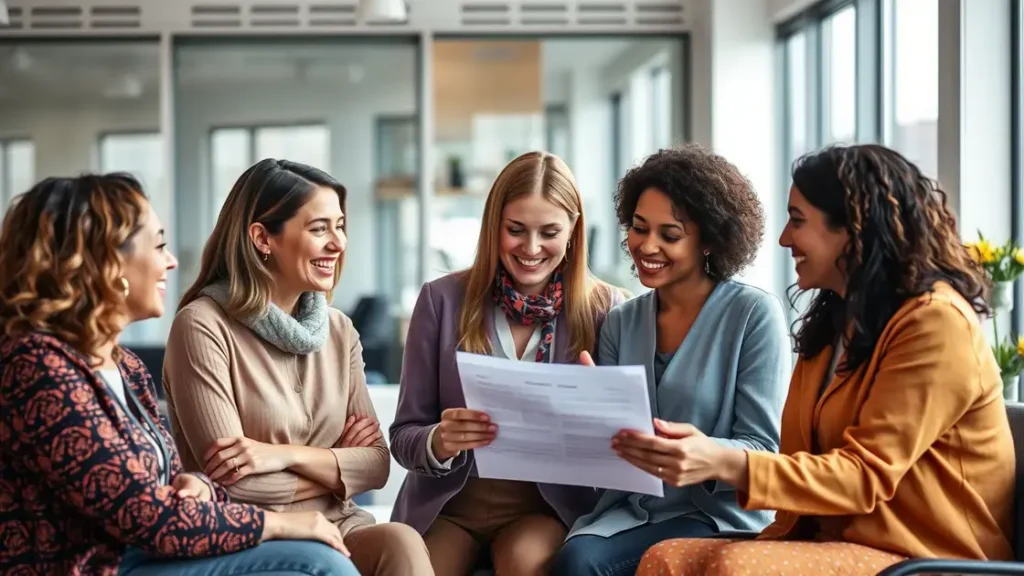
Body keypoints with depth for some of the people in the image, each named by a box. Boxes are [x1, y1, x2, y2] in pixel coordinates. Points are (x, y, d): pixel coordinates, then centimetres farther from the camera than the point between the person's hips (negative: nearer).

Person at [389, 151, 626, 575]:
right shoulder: (443, 299, -1)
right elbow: (404, 437, 0)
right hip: (450, 502, 1)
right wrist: (438, 443, -22)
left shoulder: (604, 308, -2)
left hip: (550, 505, -1)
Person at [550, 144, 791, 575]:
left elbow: (762, 450, -8)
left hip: (719, 515, -4)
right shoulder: (621, 322, 11)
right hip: (630, 509, 4)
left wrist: (708, 455, -30)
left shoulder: (754, 314, -6)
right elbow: (607, 435, 7)